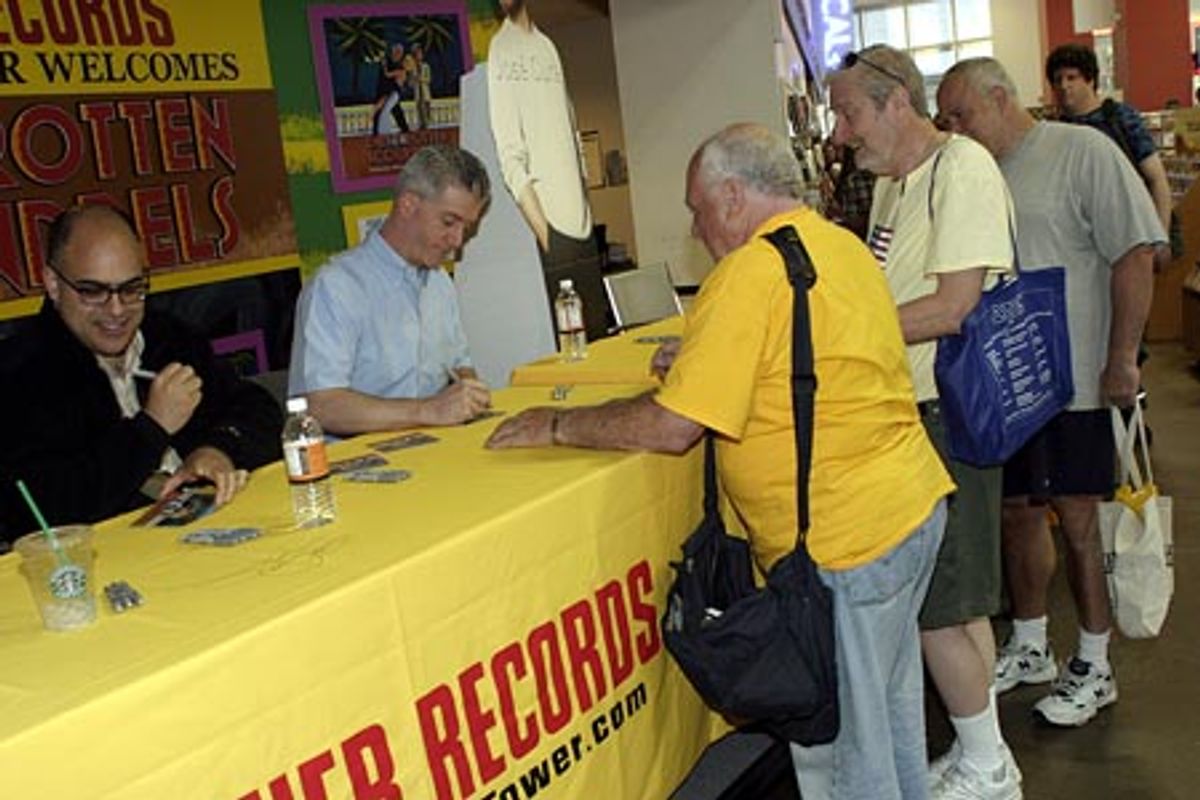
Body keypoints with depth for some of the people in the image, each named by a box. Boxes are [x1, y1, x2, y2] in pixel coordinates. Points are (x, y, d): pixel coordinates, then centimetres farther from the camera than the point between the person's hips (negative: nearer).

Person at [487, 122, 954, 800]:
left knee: (840, 744, 8)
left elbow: (673, 428, -22)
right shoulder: (843, 244, 10)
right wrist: (701, 360, 17)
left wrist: (558, 426, -10)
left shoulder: (753, 272, -19)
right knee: (891, 708, 27)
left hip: (847, 542, -9)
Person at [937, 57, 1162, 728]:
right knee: (1018, 510, 14)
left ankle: (1094, 668, 20)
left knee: (1079, 517, 3)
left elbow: (1135, 256, -12)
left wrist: (1122, 361, -15)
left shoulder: (1083, 152, -8)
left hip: (1076, 377, -6)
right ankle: (1029, 648, 32)